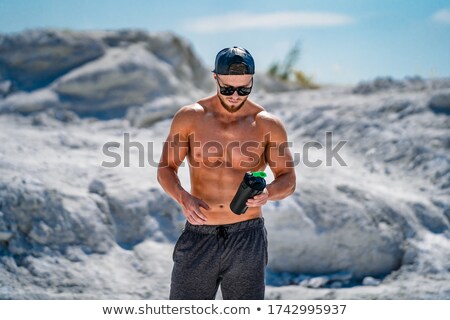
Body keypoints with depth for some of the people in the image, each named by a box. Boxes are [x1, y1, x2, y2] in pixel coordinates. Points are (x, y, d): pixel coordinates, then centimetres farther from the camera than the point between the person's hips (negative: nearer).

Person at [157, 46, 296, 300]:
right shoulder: (190, 117, -1)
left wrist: (268, 192, -21)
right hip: (199, 236, 0)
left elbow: (288, 179, 3)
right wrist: (184, 198, -18)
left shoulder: (268, 124, -2)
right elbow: (166, 169, 3)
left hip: (247, 238, 0)